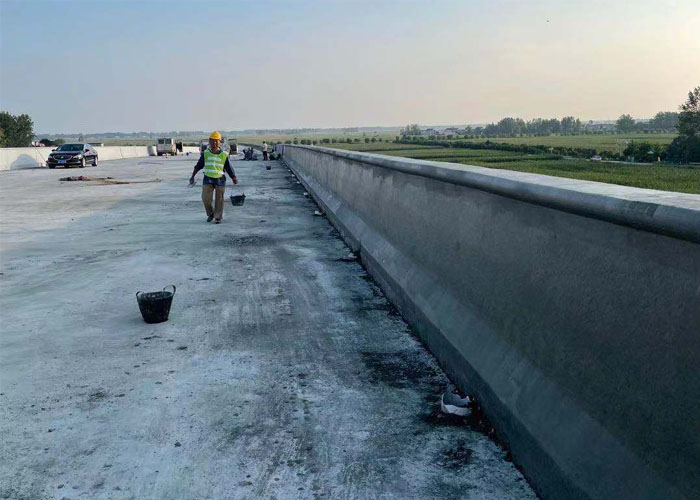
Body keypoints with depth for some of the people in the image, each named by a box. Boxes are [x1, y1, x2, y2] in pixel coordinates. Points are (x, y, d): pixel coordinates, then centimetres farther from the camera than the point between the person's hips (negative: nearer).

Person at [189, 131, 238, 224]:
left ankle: (218, 218, 15)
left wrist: (234, 178, -9)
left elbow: (228, 168, 3)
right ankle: (210, 214, 20)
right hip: (208, 178, 1)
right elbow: (199, 166, 12)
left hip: (220, 179, -1)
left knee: (219, 199, 4)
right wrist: (192, 176, 13)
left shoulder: (224, 155, -1)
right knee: (206, 198, -5)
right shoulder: (206, 153, 3)